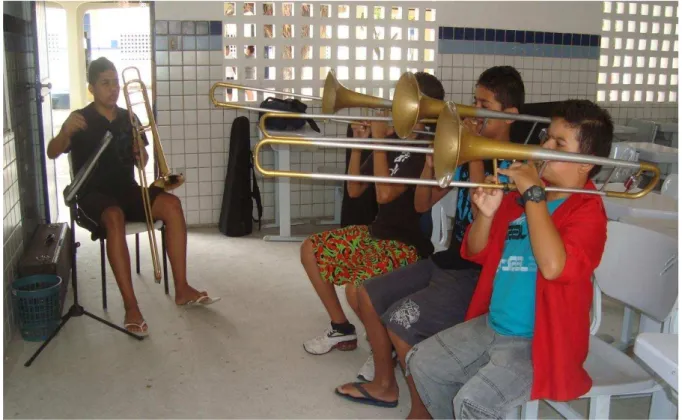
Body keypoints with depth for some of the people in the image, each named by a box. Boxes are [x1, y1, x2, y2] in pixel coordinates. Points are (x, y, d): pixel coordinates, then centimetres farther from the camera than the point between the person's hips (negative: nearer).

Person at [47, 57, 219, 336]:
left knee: (171, 204, -22)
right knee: (115, 217, -38)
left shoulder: (127, 118, 10)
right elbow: (52, 153, -19)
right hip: (94, 194, -4)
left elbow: (141, 163, 14)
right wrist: (65, 132, -40)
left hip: (126, 190, 5)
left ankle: (182, 289, -18)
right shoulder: (80, 120, -4)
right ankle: (131, 307, -37)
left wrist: (140, 154, -10)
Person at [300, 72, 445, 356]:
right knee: (311, 250, 11)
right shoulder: (390, 140, 6)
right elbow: (354, 190, 8)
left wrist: (378, 140, -21)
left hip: (408, 245, -9)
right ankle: (342, 329, 19)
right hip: (376, 231, 9)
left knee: (357, 289, -31)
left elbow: (385, 194, -29)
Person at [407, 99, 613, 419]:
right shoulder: (520, 195, 6)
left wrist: (534, 194, -27)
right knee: (422, 363, 7)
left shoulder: (588, 210, -13)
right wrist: (486, 213, -10)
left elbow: (553, 266, -33)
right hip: (490, 327, 8)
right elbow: (475, 254, 10)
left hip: (539, 343, -7)